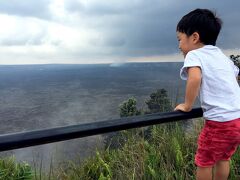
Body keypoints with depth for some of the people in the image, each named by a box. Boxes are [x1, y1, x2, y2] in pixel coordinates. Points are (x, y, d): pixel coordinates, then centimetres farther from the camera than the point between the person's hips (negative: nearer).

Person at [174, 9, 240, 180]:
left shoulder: (194, 54, -7)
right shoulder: (223, 56, 16)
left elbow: (195, 78, -26)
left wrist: (187, 105, -13)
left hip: (220, 122, -8)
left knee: (204, 162, 14)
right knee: (223, 158, 27)